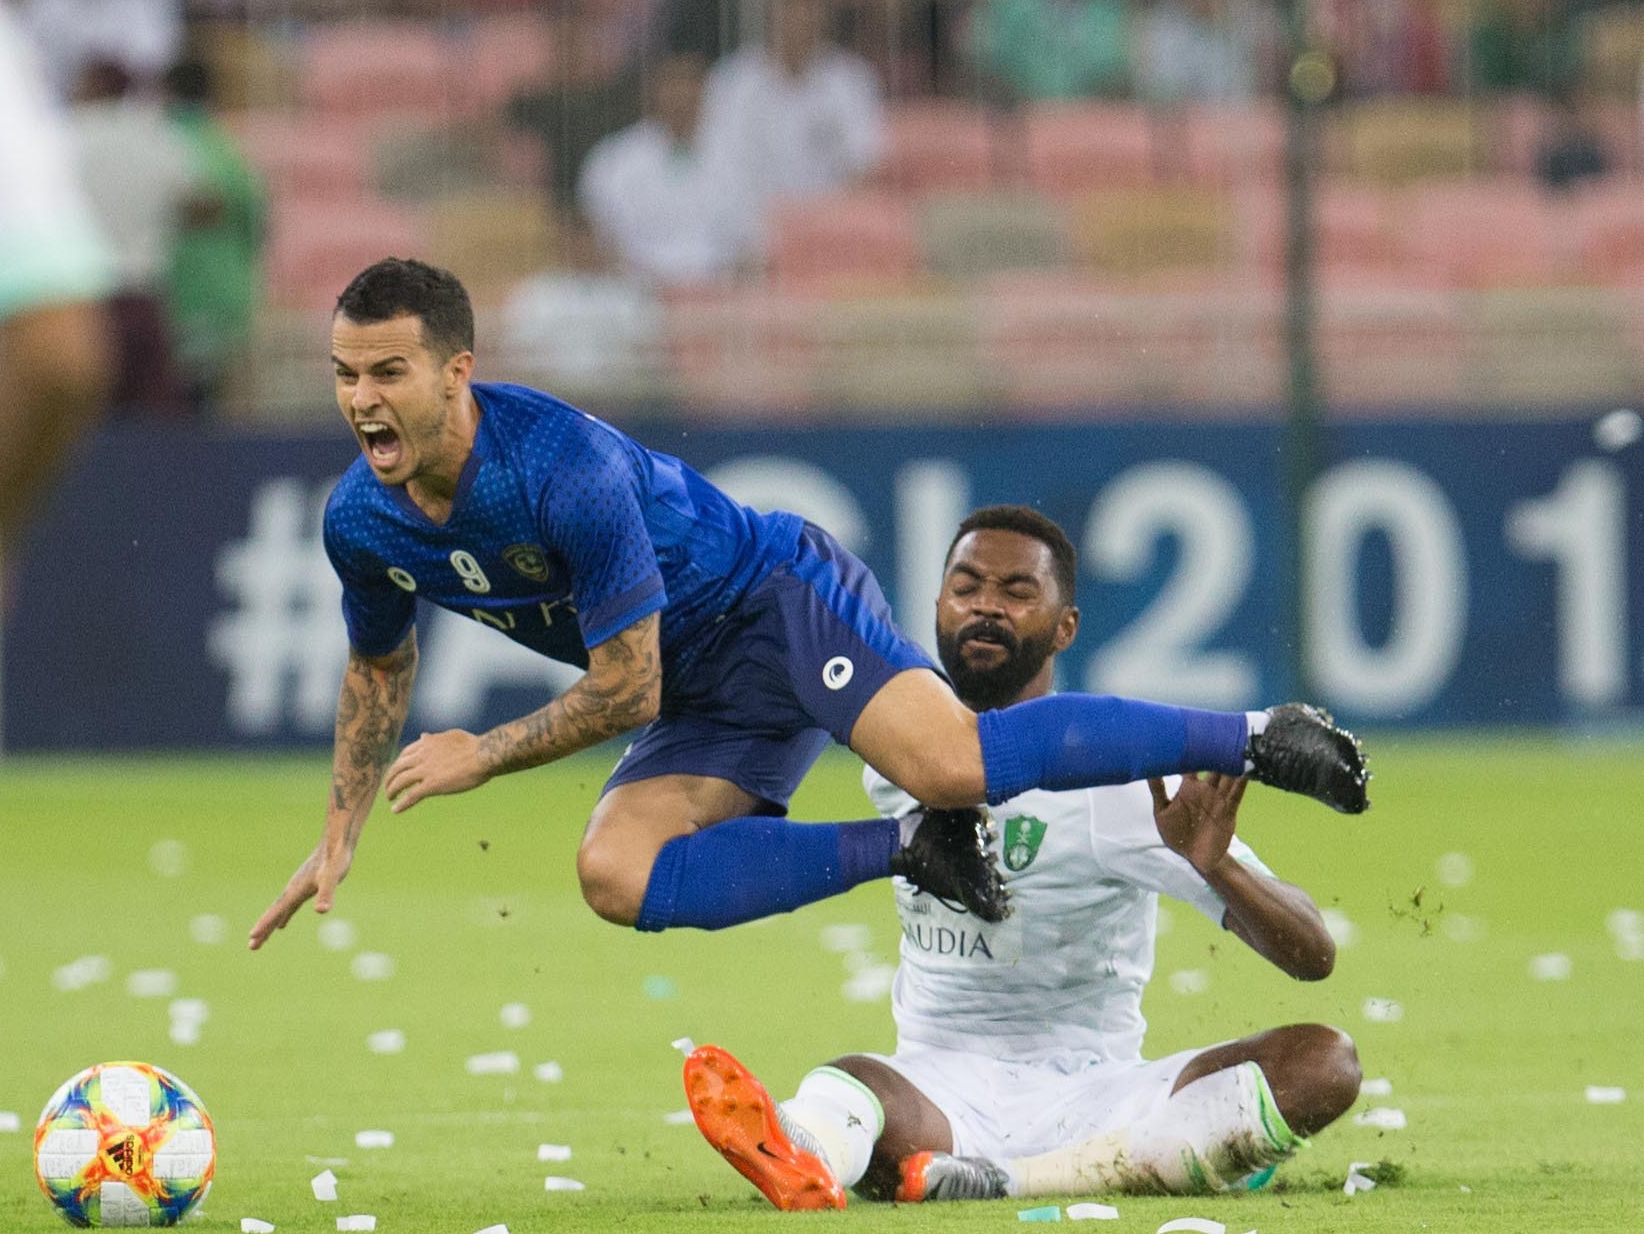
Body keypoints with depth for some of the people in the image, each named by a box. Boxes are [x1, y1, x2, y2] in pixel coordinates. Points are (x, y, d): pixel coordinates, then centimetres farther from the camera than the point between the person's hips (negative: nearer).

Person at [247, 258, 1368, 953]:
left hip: (778, 600, -7)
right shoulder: (361, 522, -4)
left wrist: (483, 757, -14)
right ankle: (909, 849, -10)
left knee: (950, 765, -31)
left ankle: (1254, 739, -16)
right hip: (705, 702, 7)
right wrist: (341, 840, 13)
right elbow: (381, 669, 18)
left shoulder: (565, 465, -28)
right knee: (618, 876, -20)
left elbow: (626, 691, -22)